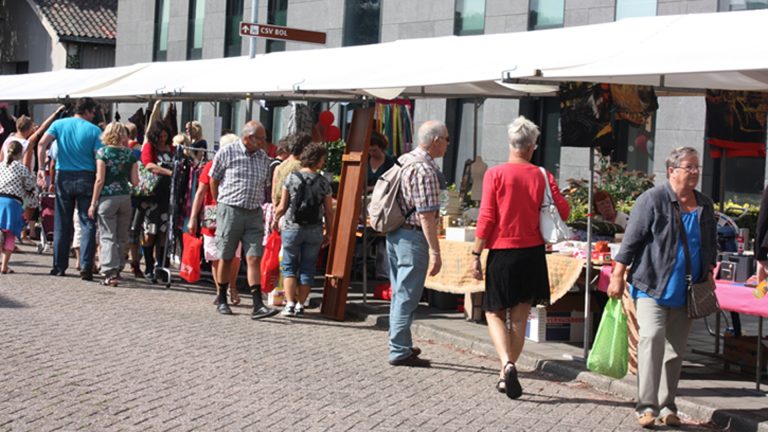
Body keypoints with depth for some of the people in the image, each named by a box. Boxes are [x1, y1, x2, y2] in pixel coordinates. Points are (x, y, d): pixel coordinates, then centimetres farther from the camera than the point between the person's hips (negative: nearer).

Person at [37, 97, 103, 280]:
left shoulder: (59, 124, 5)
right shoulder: (94, 130, -3)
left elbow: (42, 144, -8)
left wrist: (41, 168, -6)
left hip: (64, 177, 3)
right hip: (86, 179, -3)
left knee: (62, 224, 11)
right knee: (88, 224, 1)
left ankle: (59, 266, 15)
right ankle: (86, 266, -9)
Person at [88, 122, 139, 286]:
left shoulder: (102, 152, -4)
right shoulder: (130, 154, 6)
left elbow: (100, 179, -8)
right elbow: (135, 181, 4)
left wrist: (93, 203, -4)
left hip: (107, 197, -3)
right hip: (125, 197, 3)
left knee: (107, 236, -2)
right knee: (122, 237, 12)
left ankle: (110, 273, -10)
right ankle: (118, 269, 21)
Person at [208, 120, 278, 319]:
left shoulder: (263, 158, 9)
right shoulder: (227, 153, -4)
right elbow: (214, 180, 6)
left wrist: (260, 206, 11)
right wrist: (220, 204, 11)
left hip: (254, 214, 3)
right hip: (230, 211, -3)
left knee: (254, 258, -5)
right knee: (226, 258, 6)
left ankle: (258, 306, -9)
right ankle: (222, 300, 22)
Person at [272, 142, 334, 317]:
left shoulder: (291, 178, -5)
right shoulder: (323, 182, -3)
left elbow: (282, 207, -2)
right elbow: (329, 212, 0)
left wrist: (275, 220, 17)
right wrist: (328, 233, 12)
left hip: (292, 228, -1)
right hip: (314, 230, 1)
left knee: (289, 266, 7)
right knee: (307, 268, 9)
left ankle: (290, 303, -4)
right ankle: (300, 305, 10)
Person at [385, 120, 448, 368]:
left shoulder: (404, 160, 10)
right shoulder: (425, 170, -18)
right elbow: (426, 215, -22)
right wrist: (435, 252, -20)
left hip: (394, 234, 9)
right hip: (413, 236, -9)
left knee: (399, 293, 17)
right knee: (408, 296, -3)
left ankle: (400, 345, 27)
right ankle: (400, 351, 1)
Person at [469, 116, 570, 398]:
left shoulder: (495, 174, -8)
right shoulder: (543, 177, -2)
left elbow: (486, 218, -10)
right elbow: (563, 212, -1)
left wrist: (476, 254, -3)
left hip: (502, 253, -2)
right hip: (532, 253, 2)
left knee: (494, 313, 10)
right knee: (520, 317, 12)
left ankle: (507, 363, -13)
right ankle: (506, 376, 18)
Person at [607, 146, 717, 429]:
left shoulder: (705, 206, 13)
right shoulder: (653, 200, -7)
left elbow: (711, 244, 24)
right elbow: (632, 239, -8)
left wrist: (709, 273, 13)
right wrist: (618, 277, -10)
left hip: (685, 293, 6)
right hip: (652, 287, -6)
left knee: (676, 349, 9)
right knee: (652, 336, -20)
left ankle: (666, 406, 19)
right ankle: (647, 406, -17)